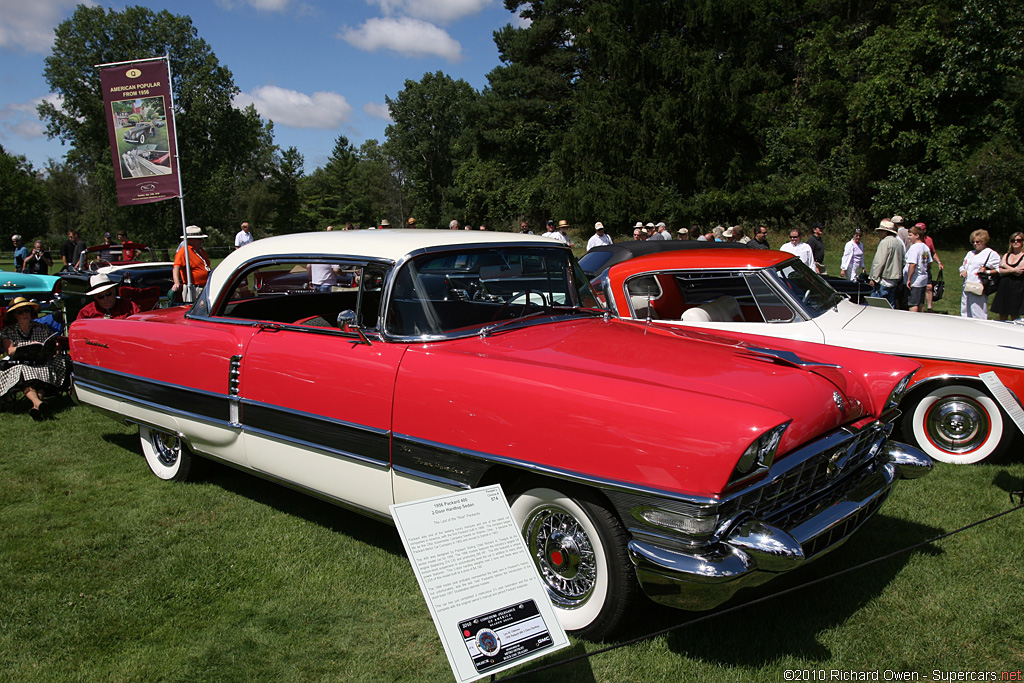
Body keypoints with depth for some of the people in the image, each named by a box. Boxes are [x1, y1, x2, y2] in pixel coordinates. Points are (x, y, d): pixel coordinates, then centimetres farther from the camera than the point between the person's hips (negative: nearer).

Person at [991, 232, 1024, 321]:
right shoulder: (1006, 255, 15)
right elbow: (1000, 272, 3)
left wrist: (1005, 265, 0)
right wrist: (1012, 270, -13)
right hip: (1004, 287, 5)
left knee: (1015, 316, -2)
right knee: (1002, 317, 4)